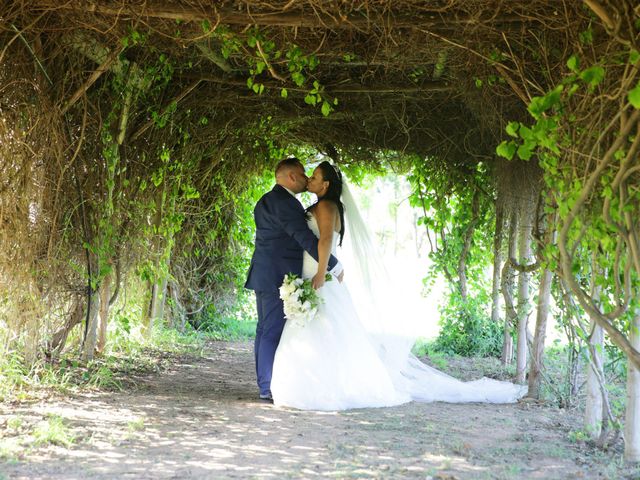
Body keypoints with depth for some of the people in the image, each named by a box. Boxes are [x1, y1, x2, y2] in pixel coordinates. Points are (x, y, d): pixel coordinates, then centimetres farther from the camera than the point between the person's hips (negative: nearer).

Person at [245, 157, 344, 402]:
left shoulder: (266, 200, 17)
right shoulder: (286, 203, -15)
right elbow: (306, 239, -21)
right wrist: (334, 266, -16)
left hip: (264, 274, 10)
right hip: (279, 277, -10)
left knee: (266, 330, 11)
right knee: (274, 331, -7)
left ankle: (265, 384, 16)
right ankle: (269, 387, -6)